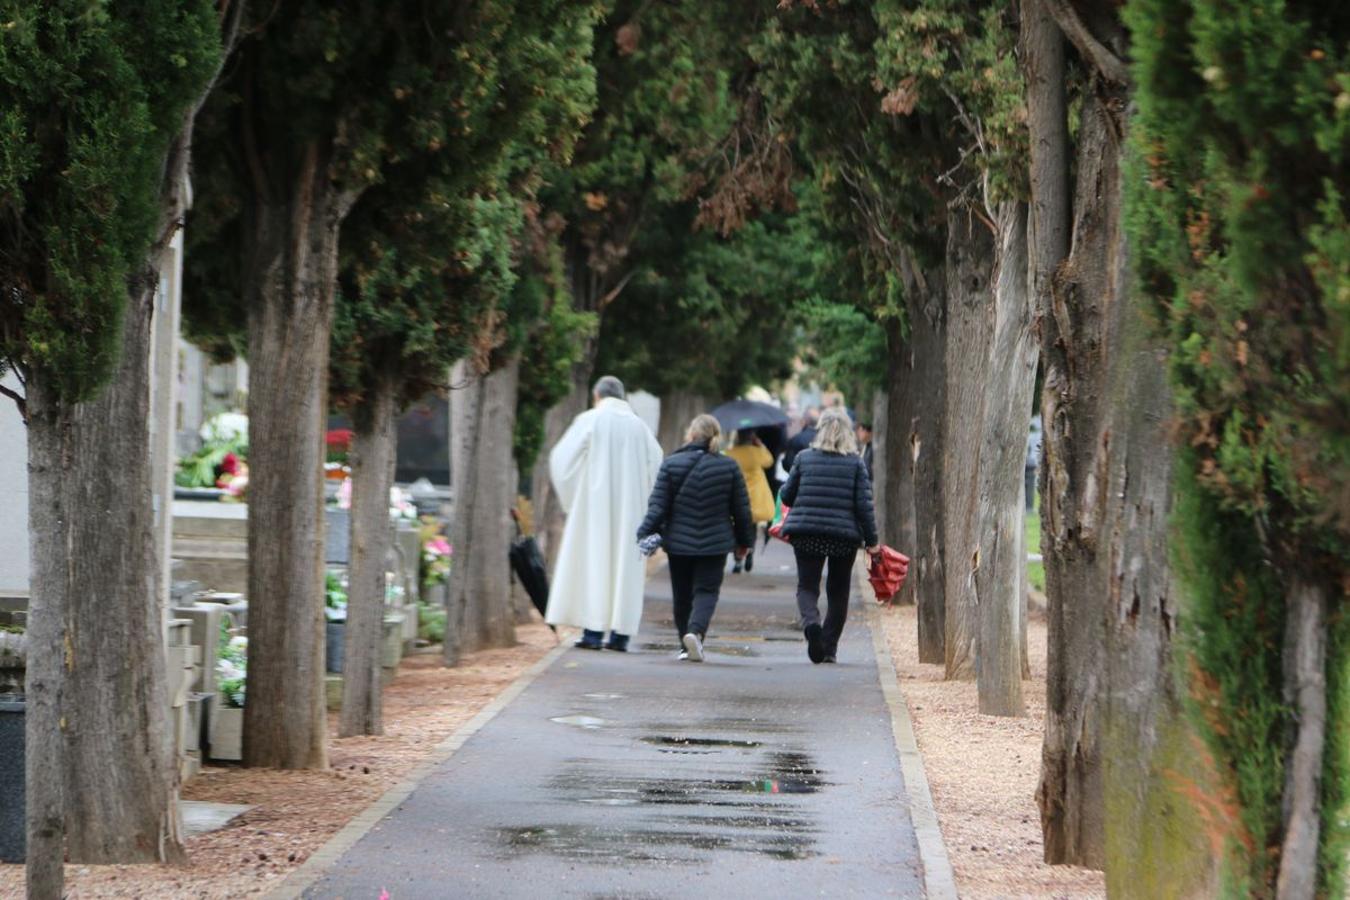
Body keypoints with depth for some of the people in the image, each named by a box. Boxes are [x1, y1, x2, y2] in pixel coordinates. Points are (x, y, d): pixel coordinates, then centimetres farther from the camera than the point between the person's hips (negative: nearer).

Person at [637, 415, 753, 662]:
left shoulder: (671, 465, -7)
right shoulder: (729, 466, -3)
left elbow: (657, 506, -9)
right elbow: (741, 508, 2)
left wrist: (644, 535, -3)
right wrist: (744, 540, 13)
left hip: (679, 543, 0)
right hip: (716, 543, 0)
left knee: (682, 595, 13)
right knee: (707, 590, 1)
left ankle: (686, 646, 21)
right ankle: (695, 631, -25)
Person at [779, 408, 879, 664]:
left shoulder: (804, 458, 1)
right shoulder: (855, 463, -2)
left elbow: (787, 496, 6)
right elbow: (864, 504, -6)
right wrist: (871, 541, 0)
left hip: (806, 533, 0)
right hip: (845, 536, 0)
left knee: (807, 586, 6)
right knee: (838, 593, 14)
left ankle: (811, 623, -25)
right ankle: (829, 648, 13)